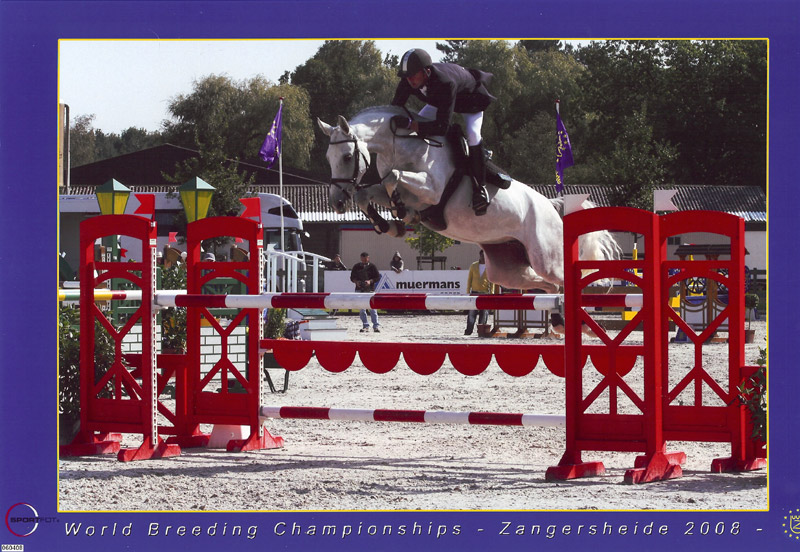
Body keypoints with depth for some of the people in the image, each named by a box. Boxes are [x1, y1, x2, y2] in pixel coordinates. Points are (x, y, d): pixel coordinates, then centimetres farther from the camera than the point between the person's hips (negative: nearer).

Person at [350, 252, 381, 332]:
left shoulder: (372, 267, 2)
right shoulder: (356, 266, 9)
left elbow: (378, 277, 1)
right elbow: (352, 277, 13)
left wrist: (370, 281, -15)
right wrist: (356, 281, -8)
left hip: (370, 289, -3)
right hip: (359, 289, 3)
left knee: (372, 309, -7)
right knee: (361, 309, 2)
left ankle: (375, 326, -5)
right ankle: (365, 326, 10)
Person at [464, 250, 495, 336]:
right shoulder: (473, 266, 8)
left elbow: (492, 282, 5)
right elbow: (469, 279, 11)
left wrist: (491, 293, -1)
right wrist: (468, 292, 5)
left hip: (485, 293, -1)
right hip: (474, 292, 1)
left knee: (484, 313, -1)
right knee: (472, 313, -4)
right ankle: (468, 331, 0)